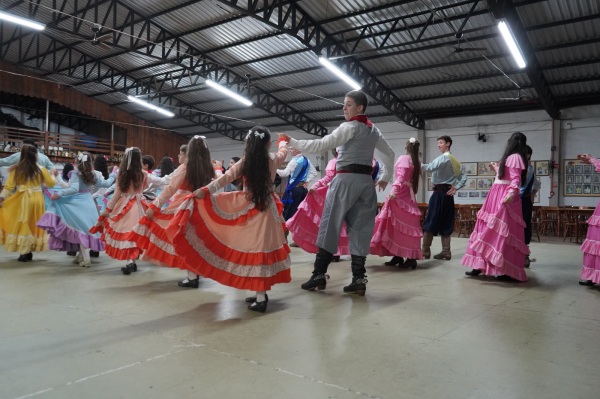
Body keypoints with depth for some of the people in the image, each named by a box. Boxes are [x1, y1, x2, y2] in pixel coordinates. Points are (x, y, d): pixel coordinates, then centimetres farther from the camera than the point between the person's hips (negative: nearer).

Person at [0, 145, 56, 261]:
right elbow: (51, 183, 8)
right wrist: (52, 174, 24)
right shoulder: (41, 169, -1)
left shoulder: (17, 169, -2)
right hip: (37, 199, 1)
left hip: (22, 199, -1)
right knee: (33, 224, 14)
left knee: (22, 224, 6)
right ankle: (28, 251, 20)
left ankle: (24, 252, 5)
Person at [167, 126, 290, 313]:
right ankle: (261, 294, 12)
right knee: (262, 249, 5)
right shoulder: (273, 160, 1)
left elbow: (226, 178, -12)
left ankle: (260, 297, 5)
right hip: (267, 208, 2)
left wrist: (206, 190, -14)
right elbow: (283, 151, 22)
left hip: (247, 208, -2)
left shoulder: (245, 162, -5)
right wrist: (282, 140, 42)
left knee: (254, 249, 2)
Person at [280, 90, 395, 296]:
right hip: (366, 181, 7)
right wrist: (385, 177, 28)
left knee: (330, 226, -1)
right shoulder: (373, 130, 17)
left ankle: (319, 275, 2)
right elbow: (389, 153, 26)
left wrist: (292, 142, -10)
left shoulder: (349, 127, -6)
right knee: (360, 229, 4)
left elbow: (321, 145, -14)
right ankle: (359, 279, 1)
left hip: (346, 180, -7)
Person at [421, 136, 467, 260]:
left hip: (440, 192, -9)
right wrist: (456, 188, 7)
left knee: (430, 221, -6)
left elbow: (431, 168, -25)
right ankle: (446, 252, 9)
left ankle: (425, 251, -5)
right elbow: (463, 177, 17)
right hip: (447, 193, 9)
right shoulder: (453, 160, 18)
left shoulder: (444, 157, -8)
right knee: (445, 223, 9)